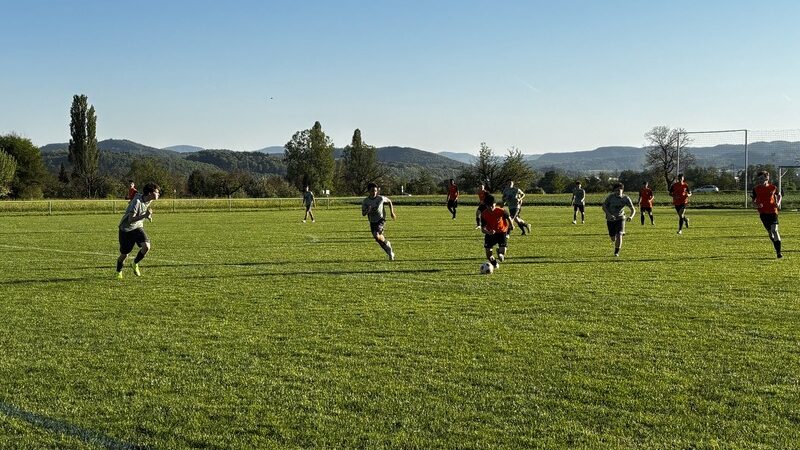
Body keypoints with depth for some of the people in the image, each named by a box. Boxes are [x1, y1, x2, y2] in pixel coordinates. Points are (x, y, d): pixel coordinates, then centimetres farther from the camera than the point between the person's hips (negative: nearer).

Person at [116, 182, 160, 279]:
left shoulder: (149, 201, -4)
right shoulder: (137, 201, -28)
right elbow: (130, 220, -31)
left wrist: (149, 216, 1)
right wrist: (145, 216, -41)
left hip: (138, 227, 6)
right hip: (126, 228, -6)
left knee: (146, 246, -20)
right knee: (124, 255, 5)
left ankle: (135, 264, 5)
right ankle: (119, 272, 35)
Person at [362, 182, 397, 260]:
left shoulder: (381, 198, -15)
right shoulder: (365, 201, -10)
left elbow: (389, 202, 6)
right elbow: (363, 213, -7)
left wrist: (392, 213, 5)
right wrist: (367, 210, -29)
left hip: (381, 220, -4)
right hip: (372, 222, 4)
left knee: (376, 235, -27)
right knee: (379, 239, 9)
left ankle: (387, 244, 2)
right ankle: (390, 253, 29)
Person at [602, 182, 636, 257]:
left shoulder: (626, 198, -13)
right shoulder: (610, 197, -17)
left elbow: (633, 209, -10)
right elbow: (604, 206, -10)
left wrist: (631, 216, -32)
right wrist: (609, 214, -27)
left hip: (620, 218, 0)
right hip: (610, 219, 0)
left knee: (619, 235, -20)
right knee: (613, 238, 6)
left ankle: (616, 252, -2)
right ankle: (614, 242, 46)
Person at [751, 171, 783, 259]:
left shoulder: (773, 187, 0)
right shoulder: (756, 189, 1)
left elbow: (779, 195, 19)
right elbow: (753, 202, 8)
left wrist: (778, 203, 0)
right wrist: (757, 205, -15)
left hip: (773, 212, -2)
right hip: (763, 213, 2)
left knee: (774, 230, -15)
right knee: (770, 232, 6)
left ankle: (779, 252, -13)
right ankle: (777, 249, 25)